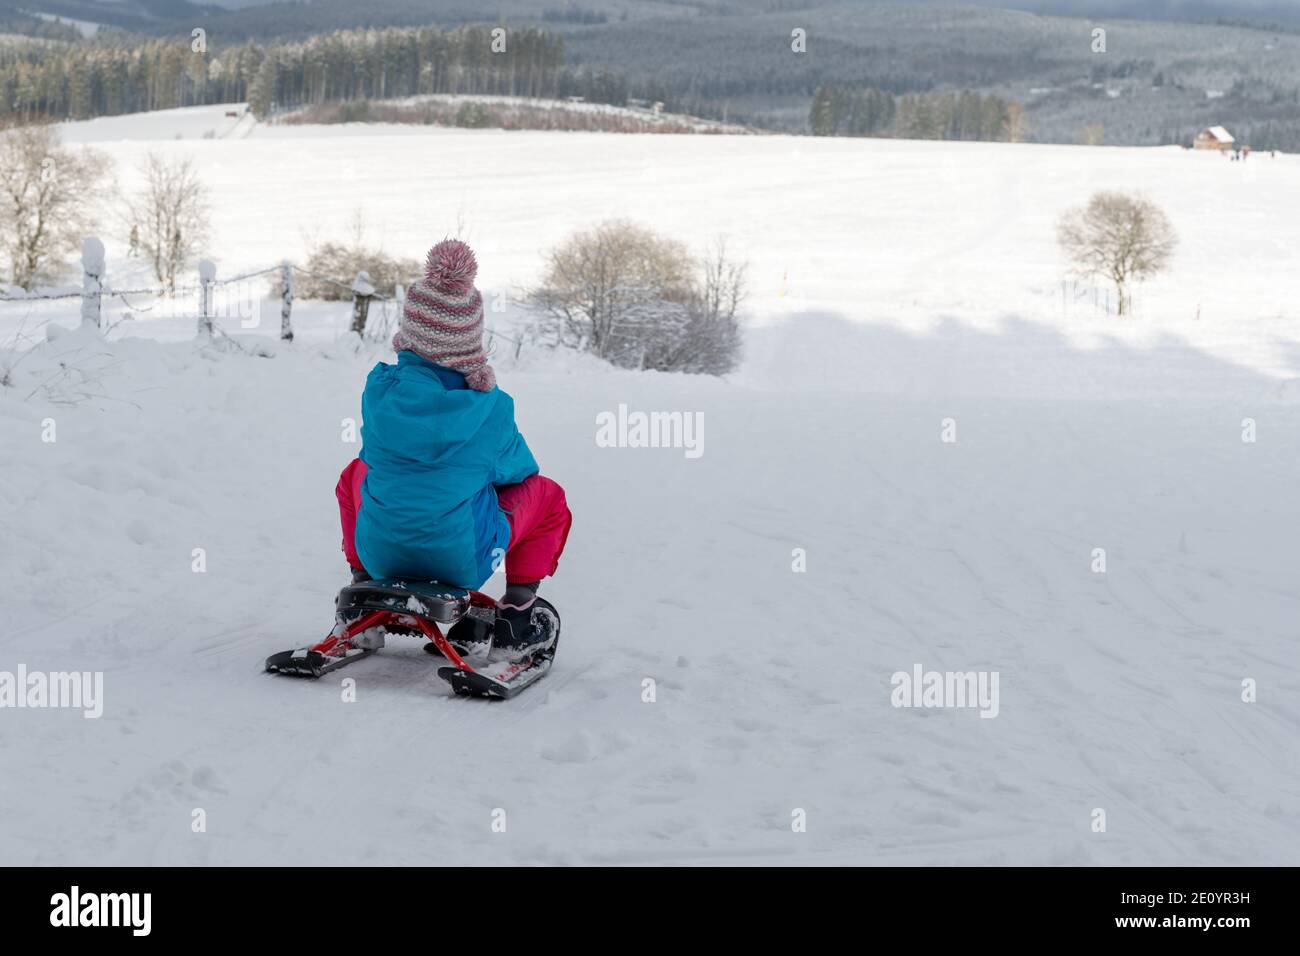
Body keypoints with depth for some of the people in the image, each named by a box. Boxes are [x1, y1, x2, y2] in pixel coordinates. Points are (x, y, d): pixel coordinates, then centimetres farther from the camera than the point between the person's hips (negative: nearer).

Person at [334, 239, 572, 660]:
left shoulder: (380, 390, -8)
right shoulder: (491, 408, -13)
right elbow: (518, 468, 6)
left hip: (380, 556, 3)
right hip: (464, 563, -3)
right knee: (546, 493, 19)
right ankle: (518, 615, 14)